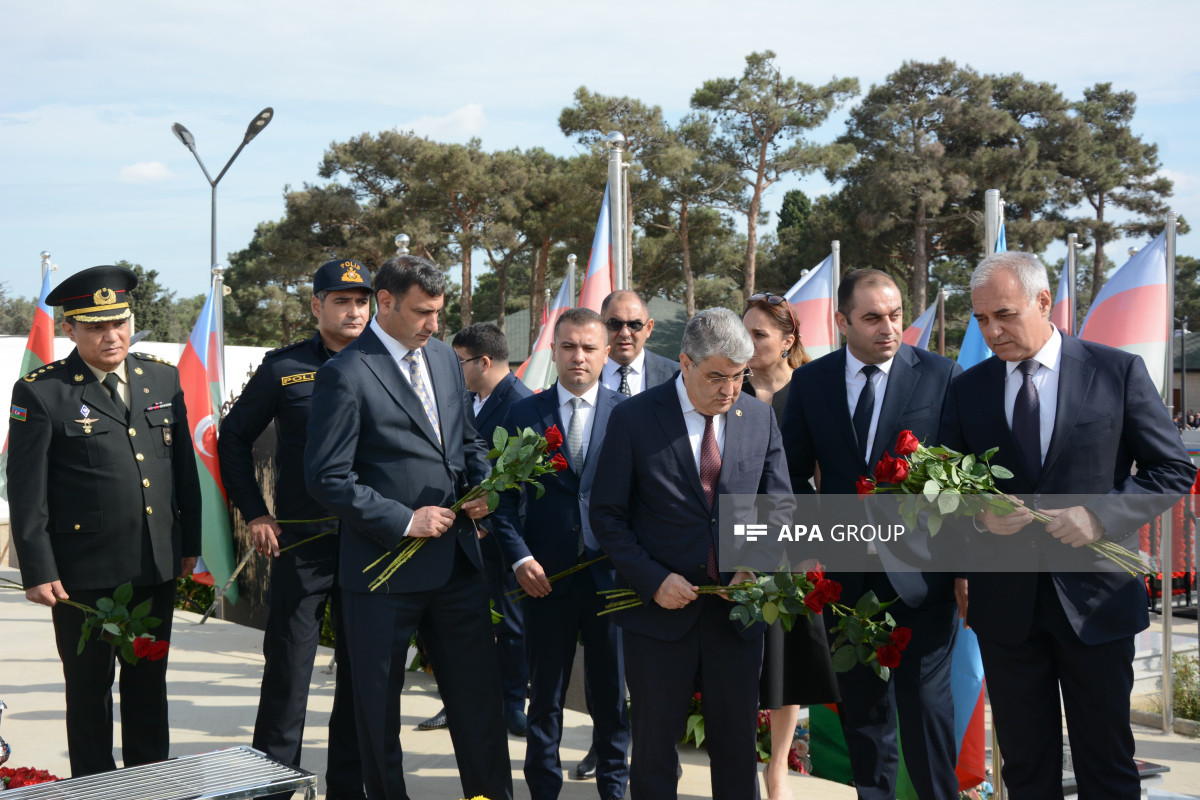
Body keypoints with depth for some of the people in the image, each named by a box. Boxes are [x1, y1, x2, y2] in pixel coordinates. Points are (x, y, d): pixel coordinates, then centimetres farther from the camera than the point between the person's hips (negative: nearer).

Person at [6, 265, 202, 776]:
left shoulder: (163, 378, 7)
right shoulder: (40, 392, -7)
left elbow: (184, 465, 13)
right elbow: (26, 491, -7)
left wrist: (189, 541, 11)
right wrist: (37, 571, -10)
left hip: (158, 565, 4)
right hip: (85, 573, -4)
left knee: (149, 686, 16)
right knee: (89, 690, 9)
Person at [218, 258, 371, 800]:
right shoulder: (284, 367, 0)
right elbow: (234, 438, 7)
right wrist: (254, 513, 0)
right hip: (301, 543, -2)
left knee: (360, 670, 10)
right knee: (288, 670, 0)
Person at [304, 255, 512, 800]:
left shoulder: (444, 358, 9)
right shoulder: (345, 374, -13)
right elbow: (327, 478, -16)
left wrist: (480, 488, 1)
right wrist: (405, 520, -18)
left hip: (457, 557, 6)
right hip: (386, 564, -6)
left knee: (478, 689, 12)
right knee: (378, 700, 9)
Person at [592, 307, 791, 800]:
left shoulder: (760, 418, 4)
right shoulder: (633, 418, -6)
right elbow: (607, 515, -4)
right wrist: (653, 579, -15)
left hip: (737, 609, 3)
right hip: (661, 608, -2)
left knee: (738, 745, 11)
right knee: (654, 746, 9)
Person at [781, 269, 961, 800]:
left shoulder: (942, 375, -3)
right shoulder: (810, 382, 4)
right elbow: (794, 475, 10)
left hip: (920, 571, -3)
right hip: (848, 572, 3)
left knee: (925, 704, -3)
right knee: (861, 706, 13)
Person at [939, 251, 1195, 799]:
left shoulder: (1119, 372, -2)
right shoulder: (968, 389, 5)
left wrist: (1101, 515, -15)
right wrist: (978, 513, -11)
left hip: (1095, 597, -2)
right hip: (1004, 602, 2)